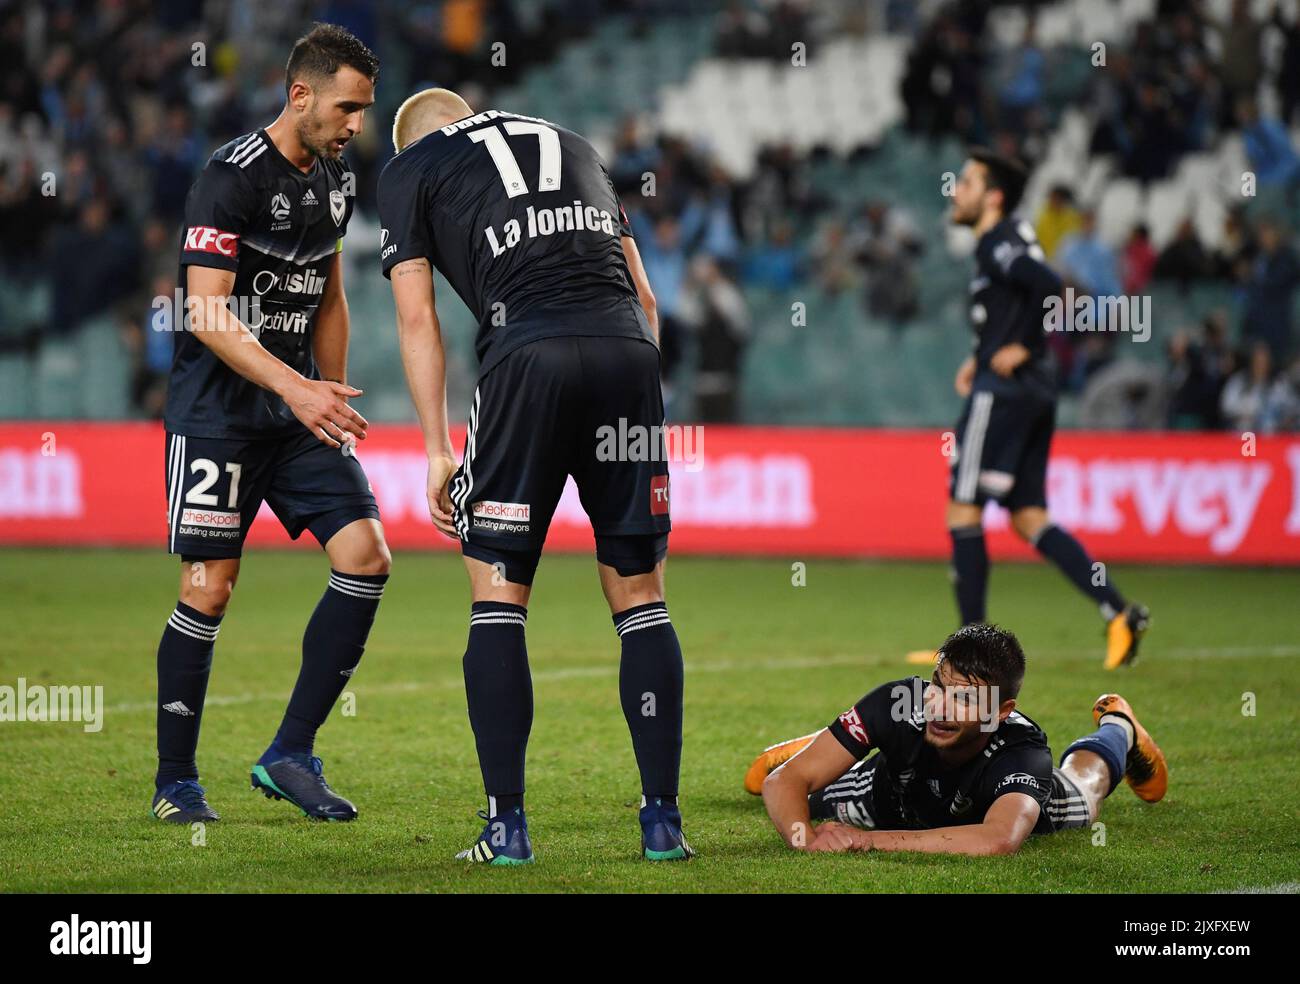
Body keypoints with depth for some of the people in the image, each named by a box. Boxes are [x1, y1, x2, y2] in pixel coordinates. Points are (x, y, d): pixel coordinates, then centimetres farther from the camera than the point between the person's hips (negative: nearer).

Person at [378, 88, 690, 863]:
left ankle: (507, 826, 3)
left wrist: (438, 450, 8)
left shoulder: (411, 169, 19)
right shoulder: (573, 144, 31)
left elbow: (417, 316, 8)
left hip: (528, 353, -3)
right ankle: (663, 820, 7)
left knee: (497, 595, 7)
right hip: (628, 351, 3)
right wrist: (641, 412, 27)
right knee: (641, 596, 9)